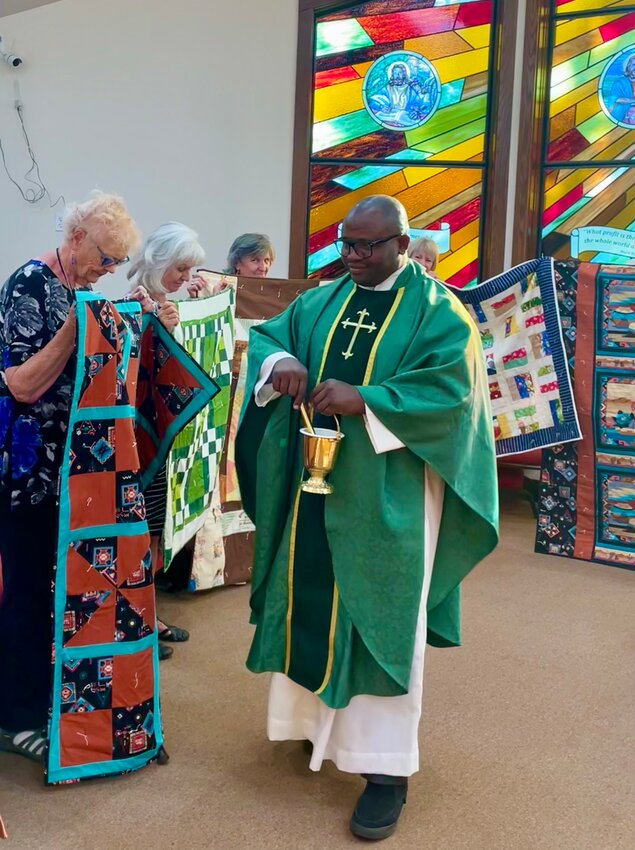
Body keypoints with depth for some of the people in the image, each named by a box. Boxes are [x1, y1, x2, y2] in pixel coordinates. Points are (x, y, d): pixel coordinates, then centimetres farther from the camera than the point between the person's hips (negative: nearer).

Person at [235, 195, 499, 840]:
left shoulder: (438, 312, -6)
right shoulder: (321, 302, 10)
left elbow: (452, 391, -16)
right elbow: (266, 334, 11)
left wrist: (363, 400, -26)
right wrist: (280, 362, -13)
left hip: (387, 499, -5)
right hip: (315, 489, 5)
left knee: (379, 618, -1)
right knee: (310, 603, 12)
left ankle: (386, 765, 8)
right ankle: (318, 718, 32)